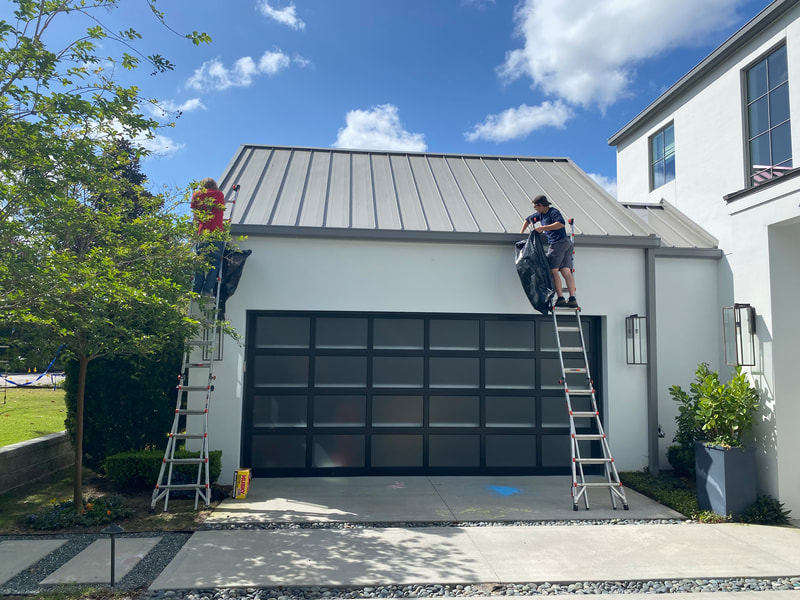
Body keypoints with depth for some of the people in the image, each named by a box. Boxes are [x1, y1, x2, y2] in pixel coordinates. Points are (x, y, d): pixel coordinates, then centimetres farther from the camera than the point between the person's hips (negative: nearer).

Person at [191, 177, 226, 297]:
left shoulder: (196, 195, 13)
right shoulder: (220, 194, 13)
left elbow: (195, 216, 15)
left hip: (202, 233, 2)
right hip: (217, 232, -1)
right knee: (214, 261, 0)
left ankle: (196, 290, 2)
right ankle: (207, 289, -7)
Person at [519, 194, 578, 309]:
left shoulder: (553, 212, -7)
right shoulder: (541, 214, 20)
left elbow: (561, 223, -24)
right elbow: (528, 220, 33)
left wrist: (543, 228, -22)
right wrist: (521, 233, 28)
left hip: (559, 243, -9)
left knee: (553, 270, -8)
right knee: (566, 272, 0)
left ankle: (561, 299, -10)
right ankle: (572, 299, -6)